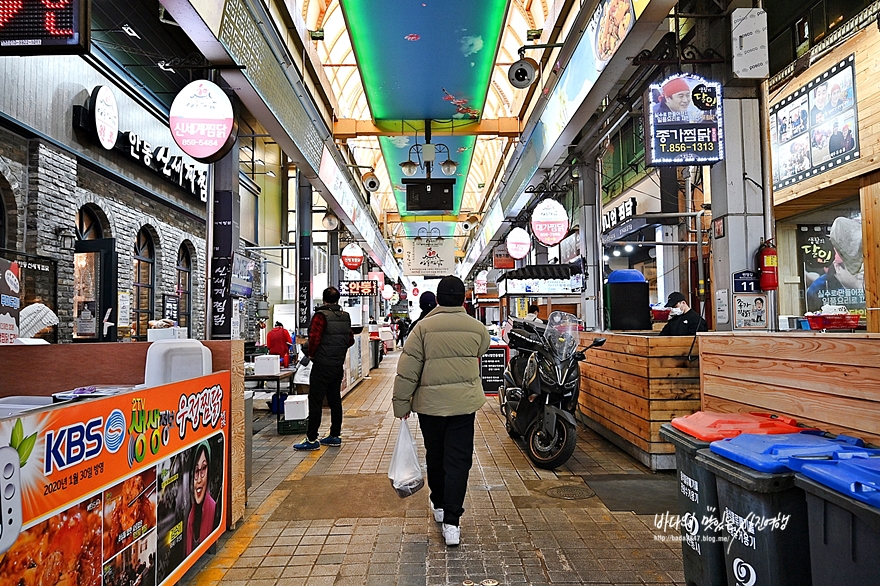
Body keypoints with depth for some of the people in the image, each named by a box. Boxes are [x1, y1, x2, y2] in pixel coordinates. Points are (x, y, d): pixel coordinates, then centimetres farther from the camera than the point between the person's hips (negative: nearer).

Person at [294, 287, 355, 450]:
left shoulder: (321, 315, -13)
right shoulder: (345, 317, 8)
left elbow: (314, 338, -21)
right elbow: (351, 340, 13)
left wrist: (311, 354, -5)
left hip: (322, 365, -7)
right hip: (338, 365, 7)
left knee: (315, 401, -2)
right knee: (335, 400, 13)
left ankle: (312, 439, 0)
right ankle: (335, 435, 20)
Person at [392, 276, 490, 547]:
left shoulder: (424, 327, -9)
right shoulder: (478, 328, -3)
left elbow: (407, 370, -9)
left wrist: (401, 403, 0)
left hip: (430, 403, 0)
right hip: (464, 402, 0)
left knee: (435, 456, 18)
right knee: (458, 460, 5)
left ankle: (439, 505, 36)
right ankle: (451, 520, 1)